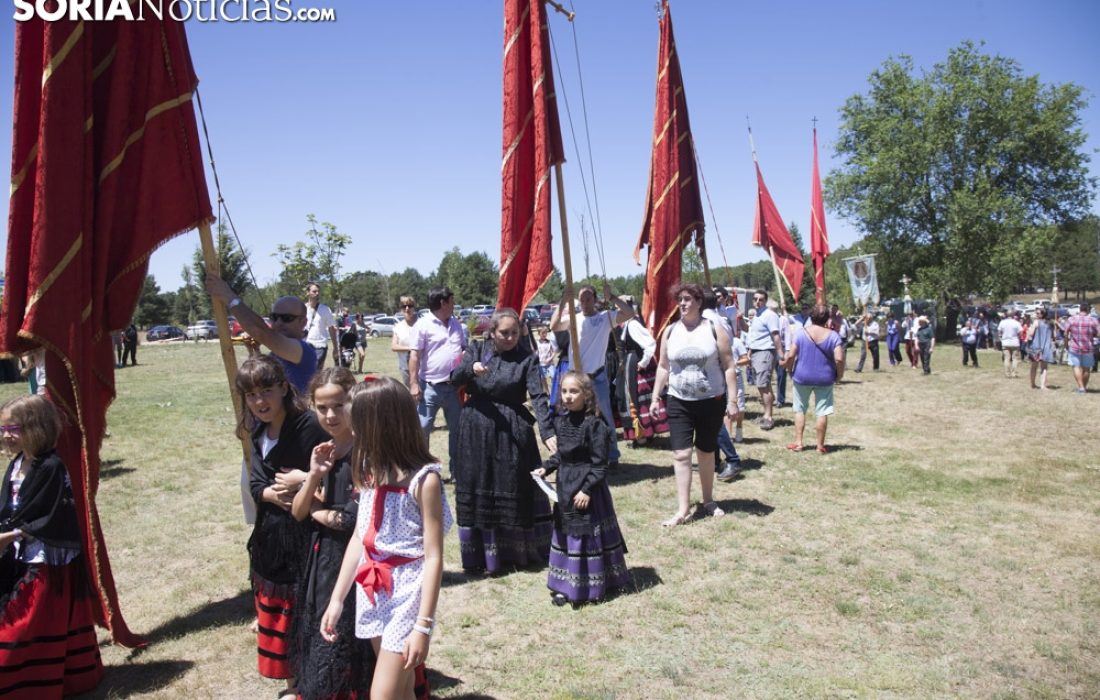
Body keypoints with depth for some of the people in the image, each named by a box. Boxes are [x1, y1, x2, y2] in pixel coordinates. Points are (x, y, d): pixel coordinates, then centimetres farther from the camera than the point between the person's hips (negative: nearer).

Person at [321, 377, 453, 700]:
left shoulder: (423, 479, -17)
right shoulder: (370, 470, 4)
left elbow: (434, 558, -16)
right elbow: (359, 539, 9)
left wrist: (423, 626, -18)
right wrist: (336, 600, 10)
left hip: (407, 592, -7)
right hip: (373, 590, 7)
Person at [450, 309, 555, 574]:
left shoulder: (527, 358, -5)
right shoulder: (477, 349, 3)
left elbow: (538, 396, -14)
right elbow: (454, 378, -6)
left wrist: (548, 431, -27)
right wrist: (471, 368, -28)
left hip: (512, 431, -2)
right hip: (477, 430, 2)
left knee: (515, 490, 4)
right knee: (478, 490, 7)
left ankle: (518, 552, 21)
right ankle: (482, 553, 20)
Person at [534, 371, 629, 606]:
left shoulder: (594, 425, -18)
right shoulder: (560, 421, 3)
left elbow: (600, 464, -17)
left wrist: (587, 489, -20)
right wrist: (547, 468, 4)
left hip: (587, 488, -7)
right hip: (565, 486, 7)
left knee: (587, 536, 1)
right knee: (564, 533, 15)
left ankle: (589, 587, 14)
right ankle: (565, 585, 28)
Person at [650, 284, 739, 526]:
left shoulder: (714, 329, -4)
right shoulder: (670, 331, 4)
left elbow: (728, 366, -3)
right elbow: (663, 367, 10)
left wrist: (732, 400, -8)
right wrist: (655, 397, 6)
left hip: (712, 402, -1)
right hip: (679, 402, 1)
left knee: (706, 453, 12)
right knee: (681, 455, -6)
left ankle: (708, 500, 30)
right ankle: (683, 509, -4)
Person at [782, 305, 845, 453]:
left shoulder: (801, 334, -8)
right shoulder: (833, 336, -8)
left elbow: (790, 356, -10)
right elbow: (839, 359, -15)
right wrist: (840, 375, 1)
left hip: (802, 377, 0)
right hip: (825, 379, 0)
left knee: (799, 410, 12)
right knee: (822, 412, 7)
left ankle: (798, 443, 13)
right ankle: (820, 445, 13)